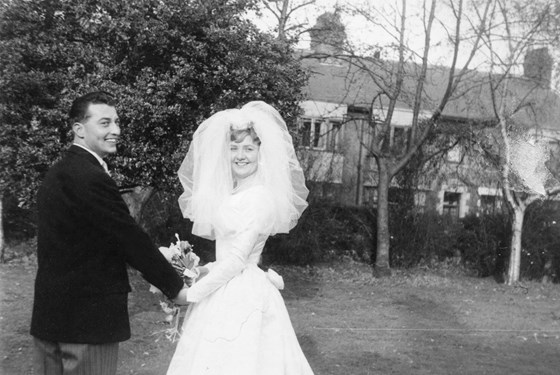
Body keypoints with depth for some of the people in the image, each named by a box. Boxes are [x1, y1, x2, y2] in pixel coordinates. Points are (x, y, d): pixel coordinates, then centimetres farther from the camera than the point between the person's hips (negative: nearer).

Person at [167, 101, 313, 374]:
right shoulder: (228, 192, 11)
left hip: (243, 297, -8)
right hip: (224, 293, 8)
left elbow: (237, 259, -18)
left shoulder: (260, 197, -15)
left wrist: (191, 293, -11)